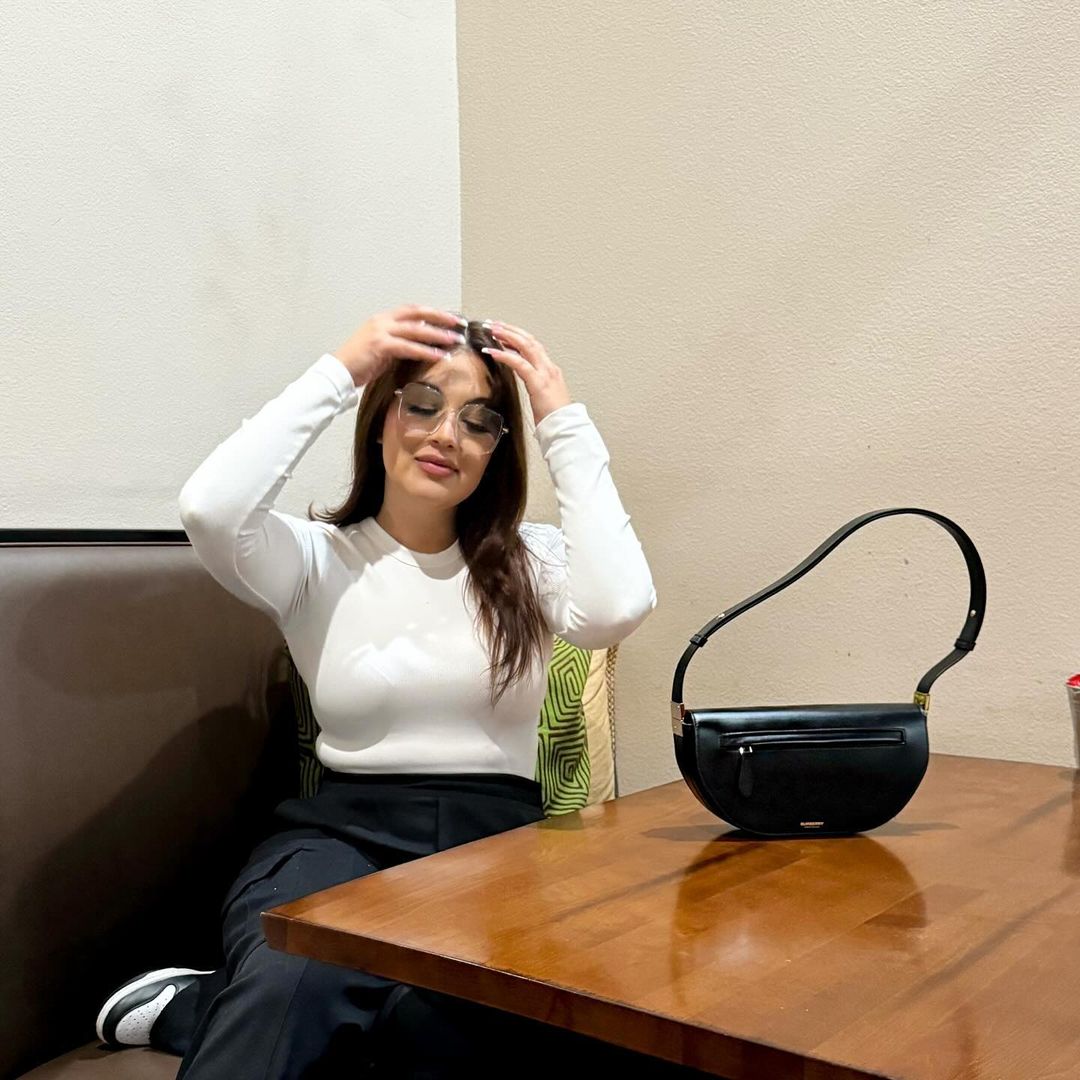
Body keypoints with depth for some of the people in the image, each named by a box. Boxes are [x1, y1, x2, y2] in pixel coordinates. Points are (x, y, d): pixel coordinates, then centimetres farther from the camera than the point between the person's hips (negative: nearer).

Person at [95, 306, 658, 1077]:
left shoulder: (531, 561, 9)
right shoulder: (319, 557, 6)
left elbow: (618, 607, -14)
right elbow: (210, 509, -16)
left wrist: (564, 421, -7)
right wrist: (339, 372, -8)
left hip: (495, 839, 3)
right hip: (343, 832, -2)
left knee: (437, 1016, -31)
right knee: (298, 992, -38)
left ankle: (200, 1011, -6)